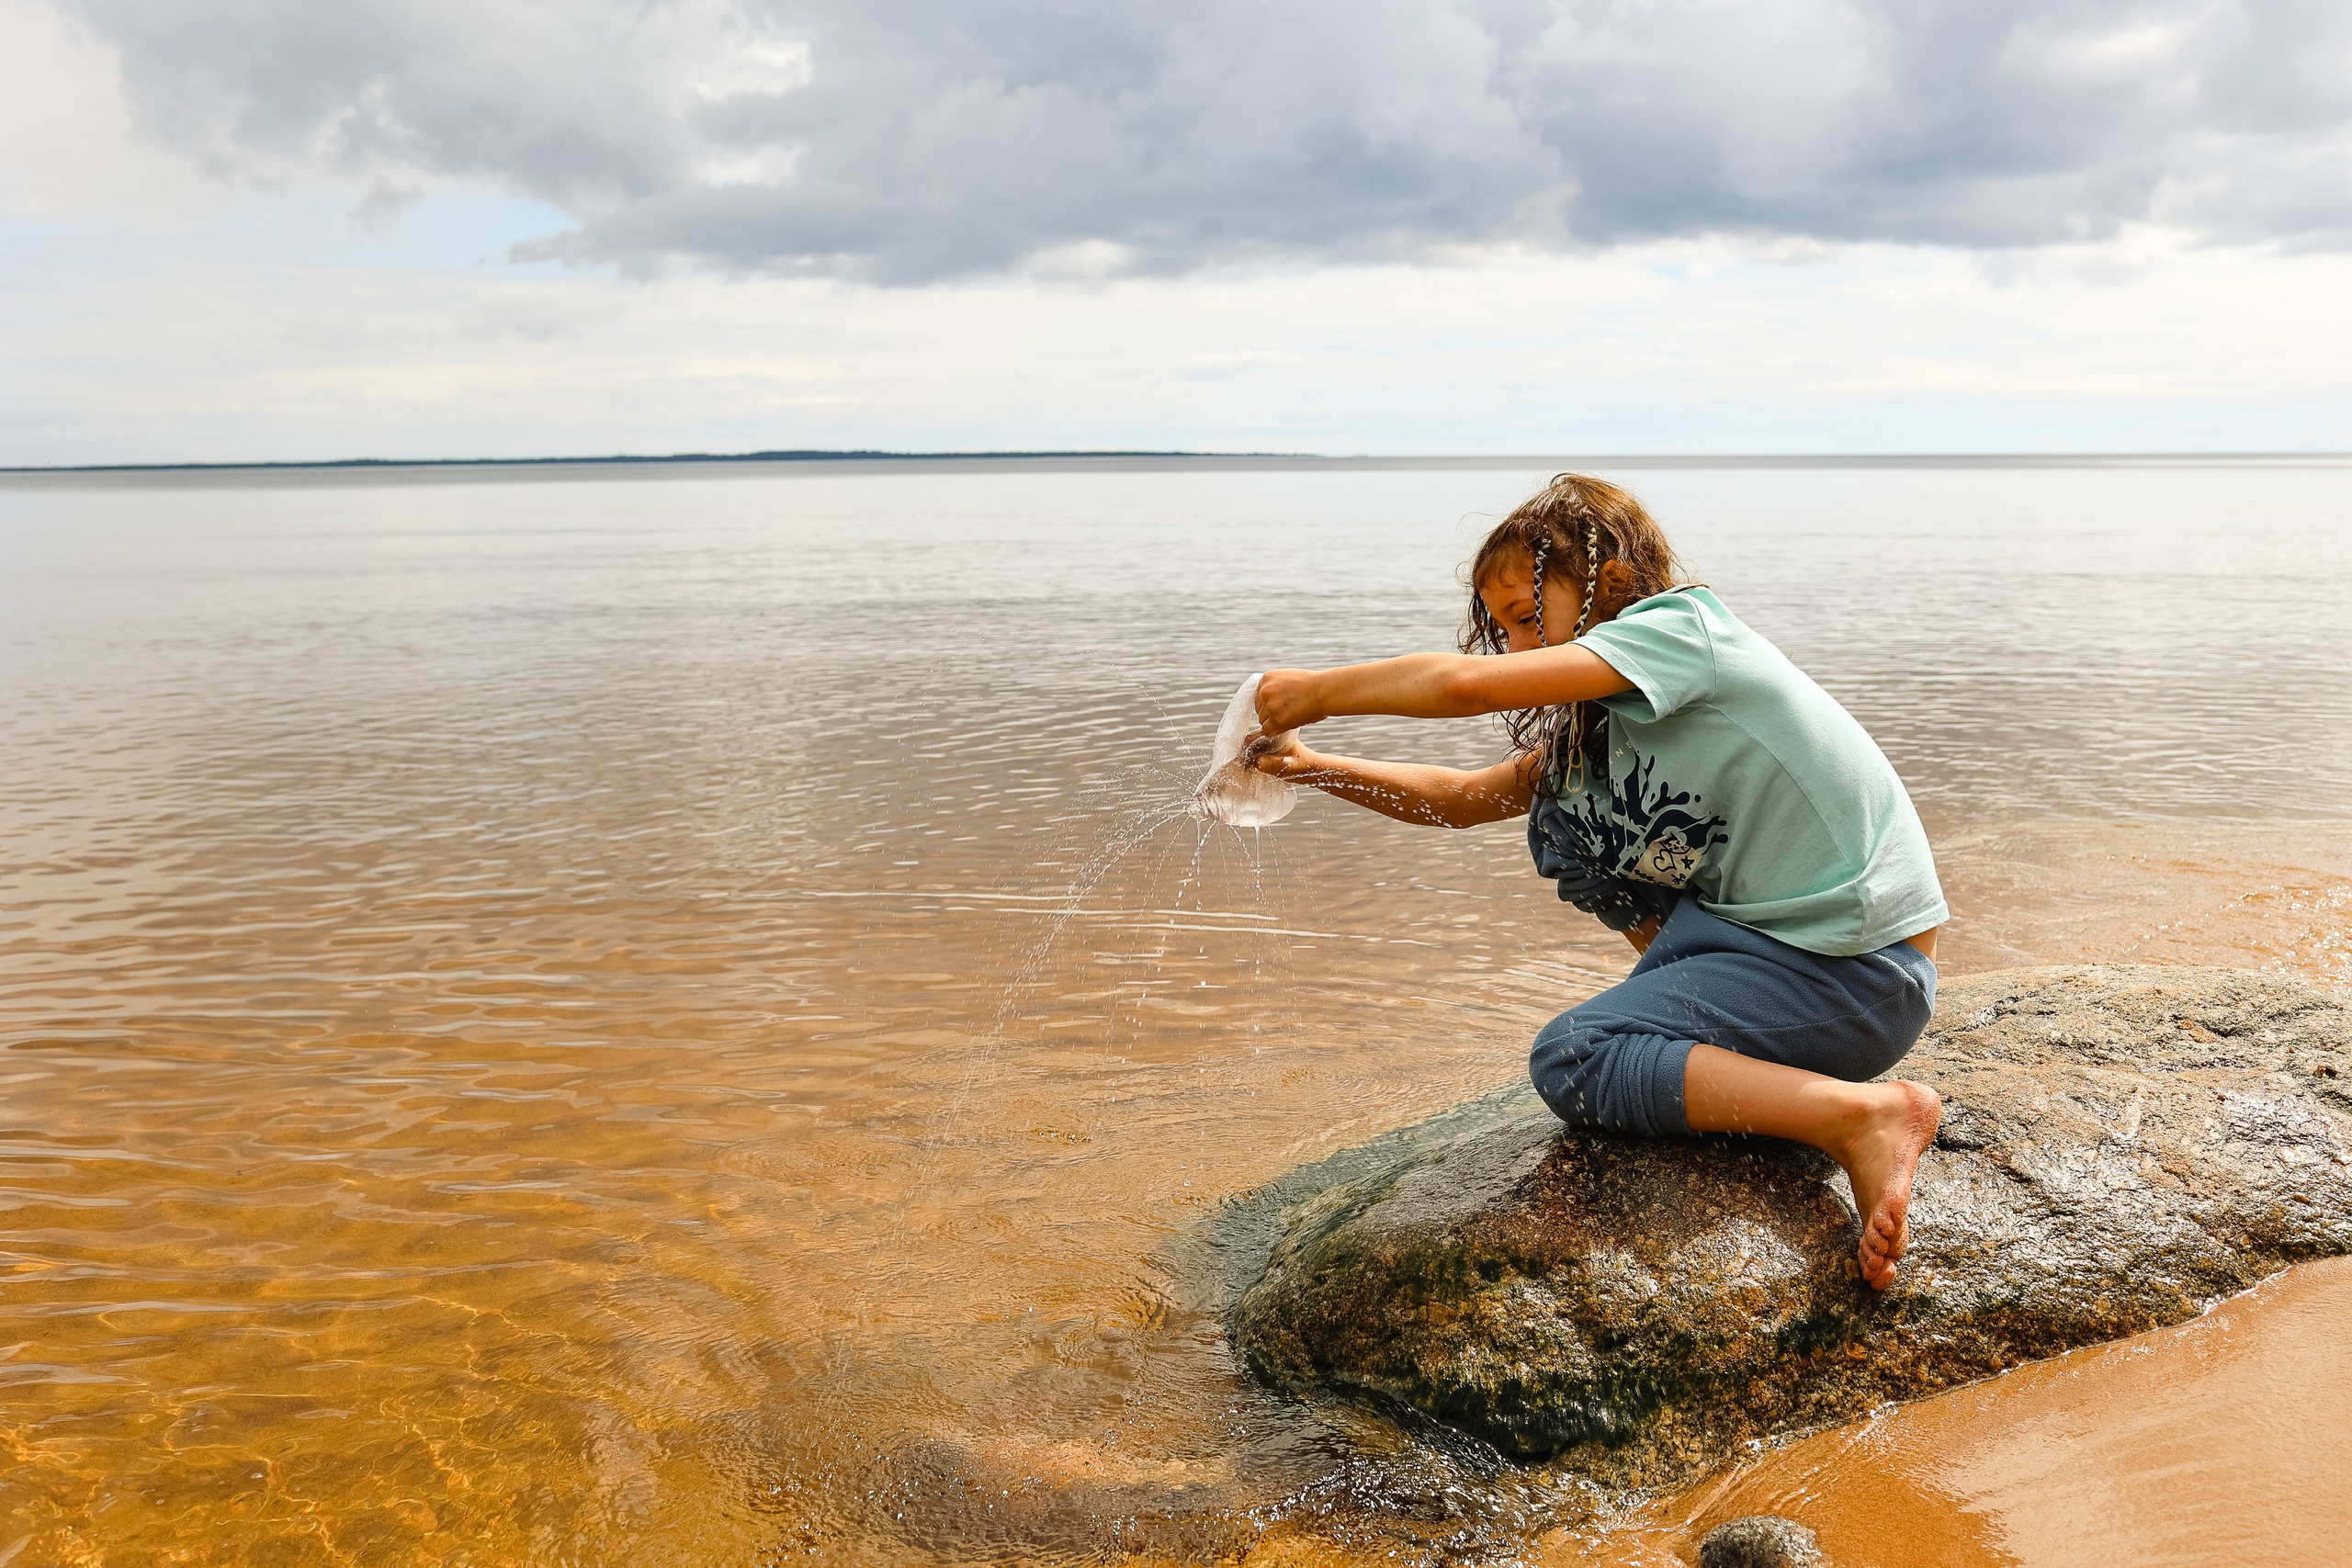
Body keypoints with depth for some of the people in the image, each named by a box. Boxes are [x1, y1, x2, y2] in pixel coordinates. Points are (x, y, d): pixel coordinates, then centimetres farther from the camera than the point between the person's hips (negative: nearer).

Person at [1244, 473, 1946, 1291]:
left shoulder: (1681, 628, -15)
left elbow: (1467, 684, -26)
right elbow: (1465, 797, 13)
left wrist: (1319, 691, -12)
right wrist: (1316, 767, 3)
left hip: (1861, 976, -9)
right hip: (1773, 925, 9)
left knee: (1567, 1062, -14)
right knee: (1567, 814, 10)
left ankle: (1861, 1118, -18)